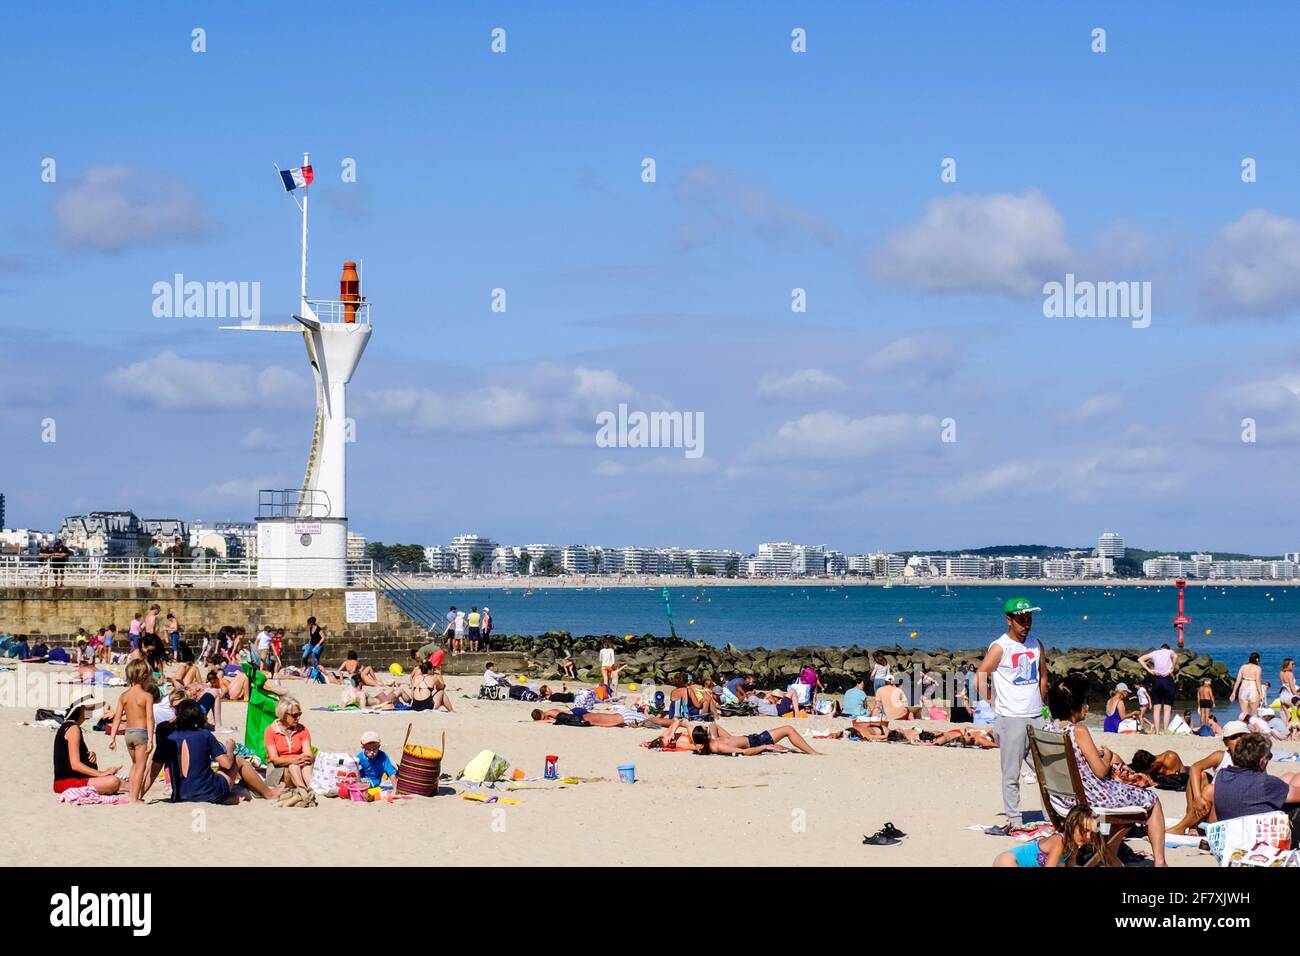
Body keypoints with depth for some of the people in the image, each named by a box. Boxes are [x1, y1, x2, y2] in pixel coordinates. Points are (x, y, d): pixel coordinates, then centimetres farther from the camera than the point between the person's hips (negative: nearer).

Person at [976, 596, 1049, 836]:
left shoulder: (1036, 645, 10)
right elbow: (979, 679, -10)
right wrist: (996, 703, -7)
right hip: (1011, 718, -5)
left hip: (1036, 717, 5)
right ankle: (1013, 820, 4)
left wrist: (1040, 702, 15)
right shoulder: (1000, 648, -8)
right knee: (1011, 775, -1)